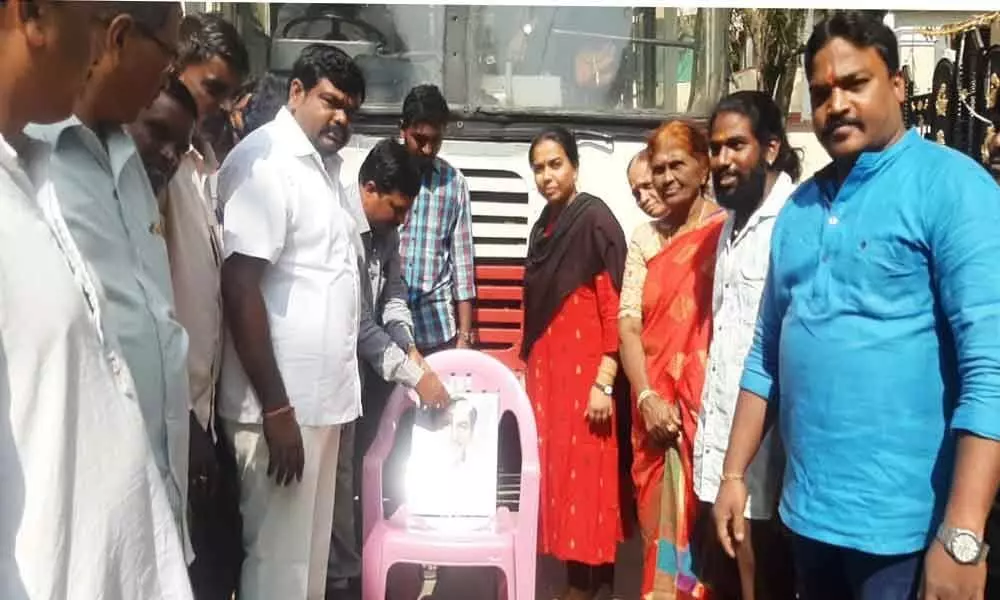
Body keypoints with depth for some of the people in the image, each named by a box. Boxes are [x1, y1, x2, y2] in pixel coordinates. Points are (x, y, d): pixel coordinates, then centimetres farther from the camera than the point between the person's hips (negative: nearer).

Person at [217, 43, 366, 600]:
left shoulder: (326, 164, 14)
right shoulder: (263, 161, -14)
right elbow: (240, 289, -20)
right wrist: (276, 408, -21)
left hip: (321, 395, 9)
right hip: (283, 402, -8)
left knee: (311, 550, 18)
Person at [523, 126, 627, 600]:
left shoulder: (595, 219, -9)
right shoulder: (544, 226, 14)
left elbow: (615, 306, -15)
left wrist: (604, 382, -19)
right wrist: (528, 368, 18)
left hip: (583, 372, -8)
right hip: (545, 372, 8)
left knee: (583, 484, -3)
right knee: (555, 480, 11)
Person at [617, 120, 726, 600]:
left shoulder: (726, 230, -4)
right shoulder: (644, 238, 9)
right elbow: (628, 325, 4)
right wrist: (646, 398, -8)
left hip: (709, 403, -4)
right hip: (656, 407, 4)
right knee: (660, 520, 11)